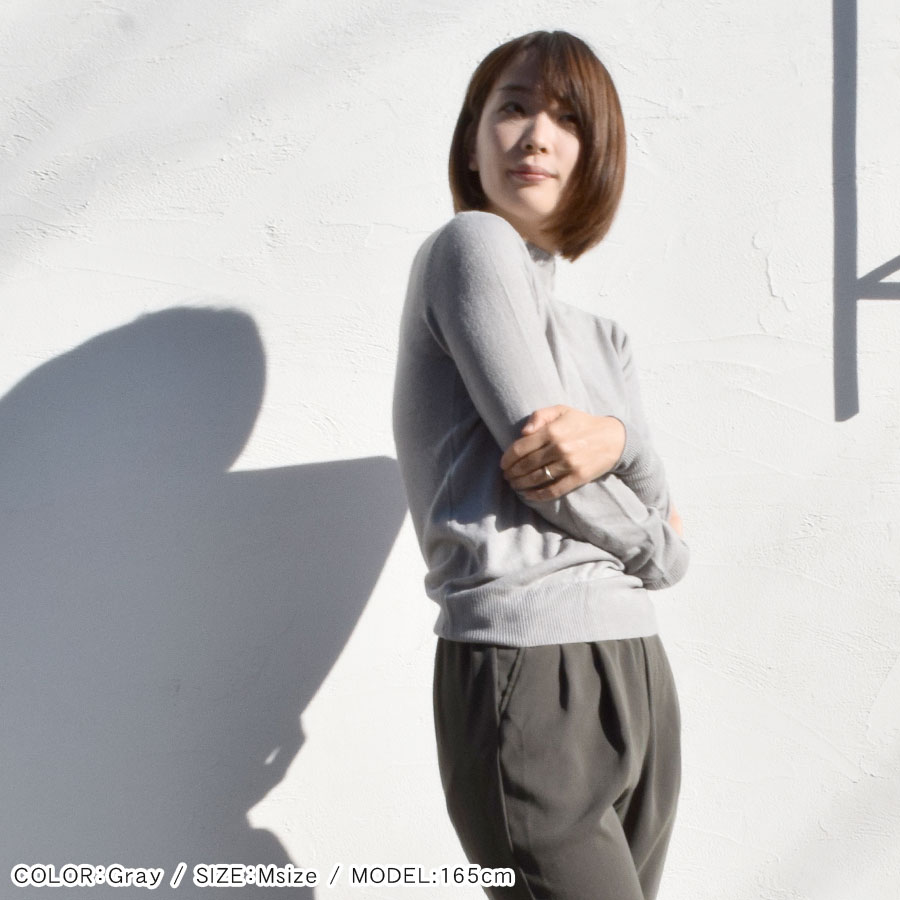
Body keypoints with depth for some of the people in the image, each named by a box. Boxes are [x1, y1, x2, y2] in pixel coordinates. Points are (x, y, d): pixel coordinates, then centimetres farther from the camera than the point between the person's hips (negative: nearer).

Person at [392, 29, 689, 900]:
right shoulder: (471, 245, -4)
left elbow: (655, 498, 4)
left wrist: (612, 437, -16)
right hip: (525, 675, -7)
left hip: (636, 671, 8)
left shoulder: (601, 337, 20)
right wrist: (659, 546, 7)